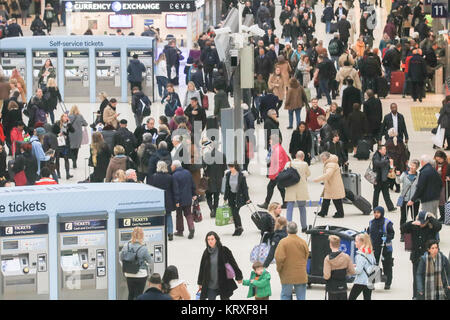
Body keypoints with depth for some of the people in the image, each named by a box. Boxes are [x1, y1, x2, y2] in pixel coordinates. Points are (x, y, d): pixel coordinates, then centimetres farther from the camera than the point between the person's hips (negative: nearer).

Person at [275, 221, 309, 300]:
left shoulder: (283, 242, -12)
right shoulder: (303, 242, -3)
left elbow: (279, 258, -17)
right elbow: (306, 257, 5)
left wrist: (279, 269, 0)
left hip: (287, 276, -2)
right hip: (301, 276, 2)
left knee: (285, 296, 10)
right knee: (301, 297, 7)